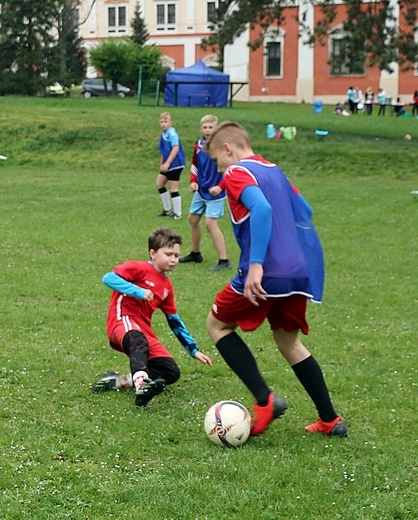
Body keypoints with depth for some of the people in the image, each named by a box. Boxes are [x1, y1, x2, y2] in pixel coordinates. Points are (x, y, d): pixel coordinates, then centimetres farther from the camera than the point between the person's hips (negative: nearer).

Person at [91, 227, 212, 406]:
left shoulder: (166, 286, 19)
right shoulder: (139, 269, -2)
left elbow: (175, 322, 24)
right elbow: (108, 278, -17)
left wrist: (193, 350, 21)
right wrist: (138, 292, -24)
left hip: (144, 332, 8)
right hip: (122, 321, -8)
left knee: (172, 372, -9)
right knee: (139, 341, -43)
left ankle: (118, 381, -13)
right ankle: (141, 386, -66)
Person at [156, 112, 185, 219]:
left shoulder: (172, 133, -17)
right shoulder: (164, 134, 11)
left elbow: (175, 148, -26)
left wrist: (167, 163, -27)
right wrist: (162, 164, 23)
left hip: (175, 165, -10)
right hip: (167, 165, 10)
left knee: (173, 188, -4)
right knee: (159, 183, 17)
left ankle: (178, 214, 6)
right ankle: (167, 209, 28)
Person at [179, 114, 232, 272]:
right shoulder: (199, 145, 3)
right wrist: (193, 181, 3)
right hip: (201, 190, 8)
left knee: (210, 223, -14)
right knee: (193, 219, 17)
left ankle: (224, 261, -7)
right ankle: (195, 253, 37)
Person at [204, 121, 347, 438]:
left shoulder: (237, 173, -5)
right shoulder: (274, 171, 21)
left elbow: (262, 208, -22)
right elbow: (304, 211, 25)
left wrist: (256, 264, -26)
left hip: (266, 273, -8)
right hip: (301, 269, 8)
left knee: (217, 325, 11)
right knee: (288, 341, 23)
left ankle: (265, 400, -4)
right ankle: (330, 420, 20)